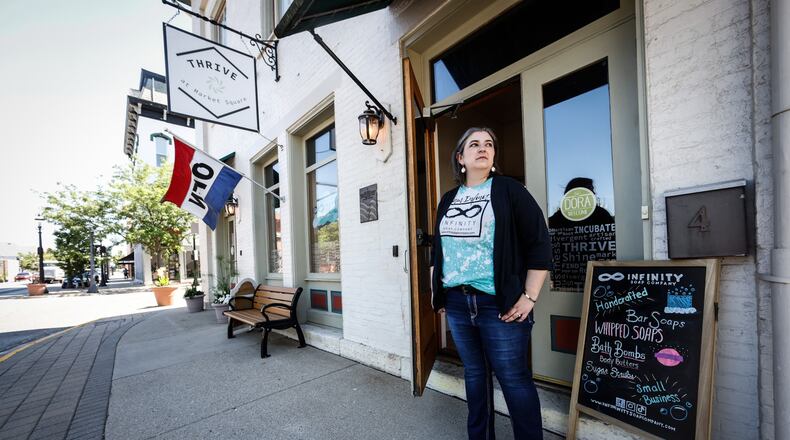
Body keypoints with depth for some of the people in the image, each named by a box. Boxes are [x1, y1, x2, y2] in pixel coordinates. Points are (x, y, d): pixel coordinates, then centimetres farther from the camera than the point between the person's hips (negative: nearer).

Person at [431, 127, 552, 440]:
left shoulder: (509, 190, -1)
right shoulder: (448, 200, 12)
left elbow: (539, 243, -5)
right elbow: (437, 249, 19)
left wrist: (529, 297, -10)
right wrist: (436, 291, 16)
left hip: (499, 304, -4)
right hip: (456, 303, 5)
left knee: (514, 379, 5)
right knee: (474, 373, 18)